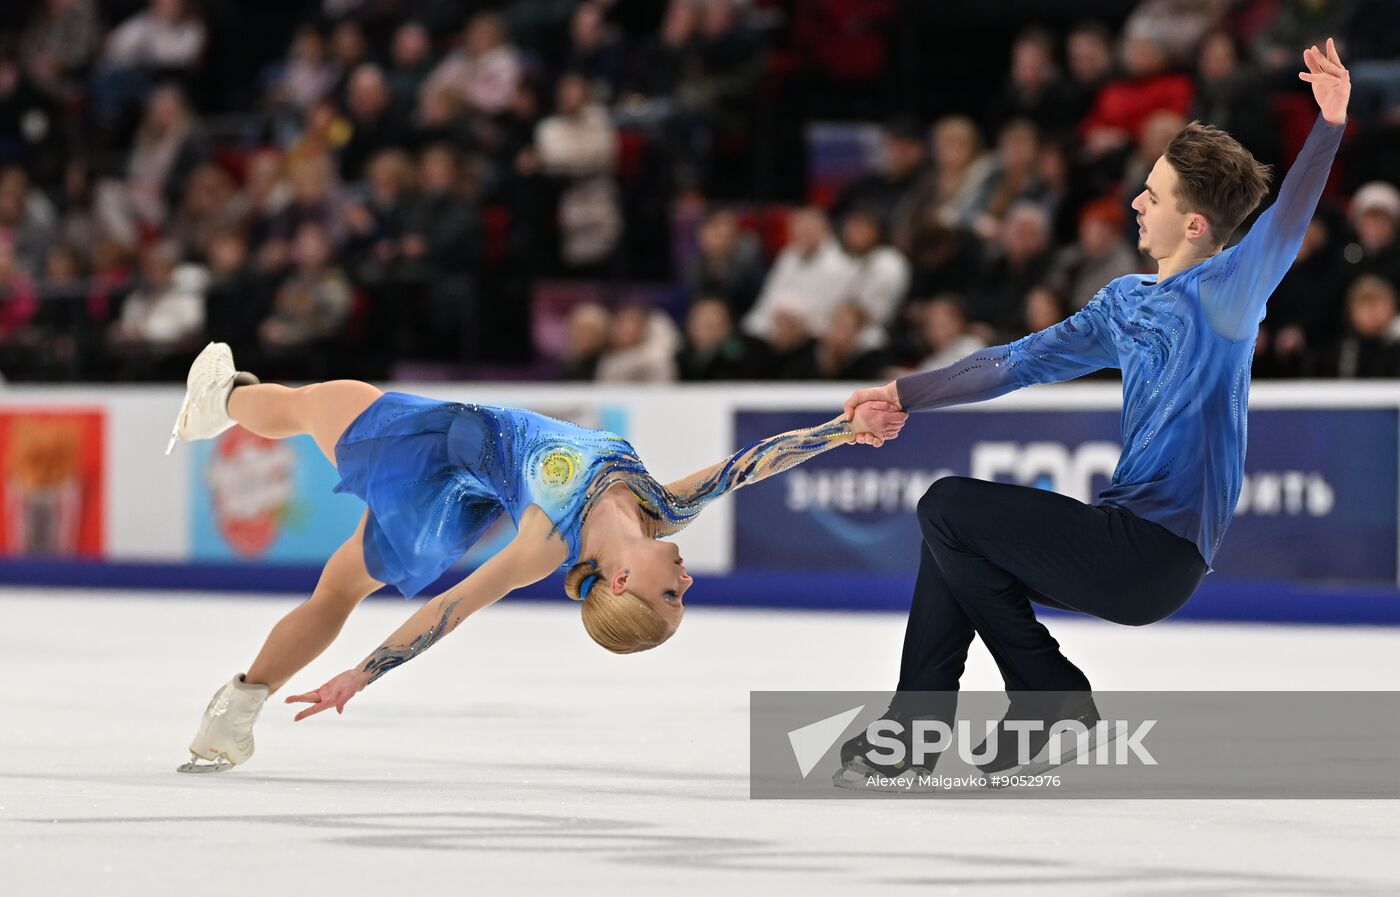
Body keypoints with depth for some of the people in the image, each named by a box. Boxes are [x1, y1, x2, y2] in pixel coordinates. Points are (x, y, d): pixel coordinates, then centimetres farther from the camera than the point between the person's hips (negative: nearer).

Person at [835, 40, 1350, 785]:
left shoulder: (1222, 296, -12)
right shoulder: (1126, 301, 14)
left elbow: (1281, 231, -31)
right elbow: (1019, 362, 20)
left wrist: (1328, 130, -46)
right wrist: (904, 395, 16)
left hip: (1158, 555, -9)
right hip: (1125, 535, 9)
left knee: (947, 508, -8)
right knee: (951, 534, 17)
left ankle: (1053, 703, -1)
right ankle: (910, 732, 19)